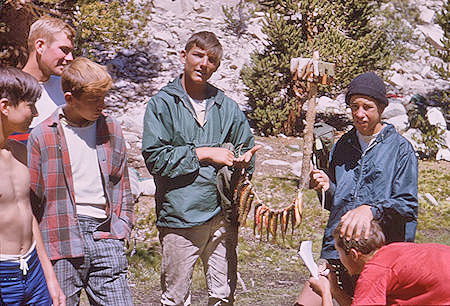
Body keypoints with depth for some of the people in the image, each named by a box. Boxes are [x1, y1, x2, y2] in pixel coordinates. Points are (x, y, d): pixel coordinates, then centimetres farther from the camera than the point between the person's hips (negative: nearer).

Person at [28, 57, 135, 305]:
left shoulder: (111, 129, 9)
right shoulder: (42, 136, -2)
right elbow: (31, 197, 1)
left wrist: (122, 224, 12)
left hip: (105, 237, 3)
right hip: (63, 241, -3)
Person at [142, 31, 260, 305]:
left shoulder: (227, 107, 12)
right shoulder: (162, 104, 1)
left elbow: (247, 149, 19)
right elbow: (155, 157, -8)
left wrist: (241, 160, -5)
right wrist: (203, 153, -10)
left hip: (222, 216, 3)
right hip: (179, 217, -3)